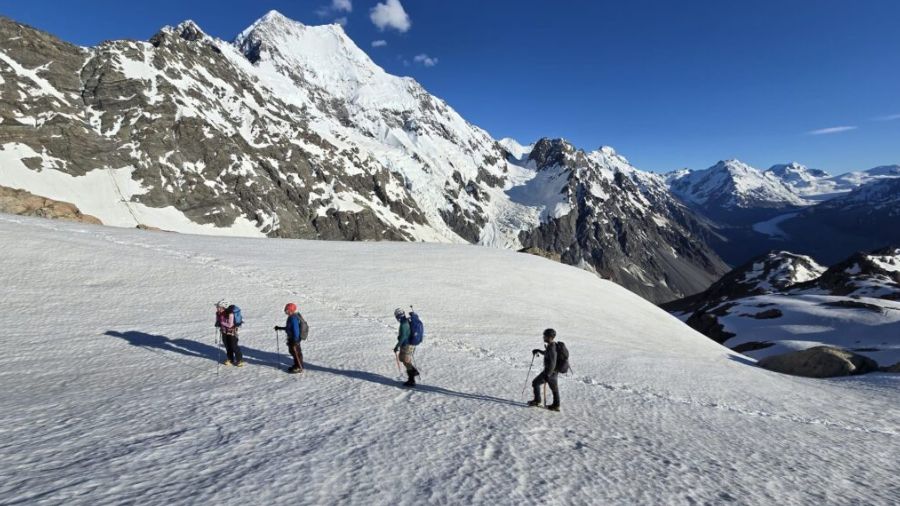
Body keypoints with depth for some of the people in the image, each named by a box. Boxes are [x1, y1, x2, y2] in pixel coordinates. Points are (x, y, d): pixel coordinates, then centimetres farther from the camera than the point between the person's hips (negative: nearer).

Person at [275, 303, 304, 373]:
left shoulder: (293, 318, -25)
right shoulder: (292, 317, 7)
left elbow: (295, 330, -26)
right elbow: (288, 328, 20)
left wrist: (295, 340, -25)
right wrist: (280, 328, 23)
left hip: (294, 339, -10)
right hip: (291, 338, 10)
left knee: (296, 353, 1)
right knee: (293, 351, 20)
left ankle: (299, 368, 12)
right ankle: (296, 365, 33)